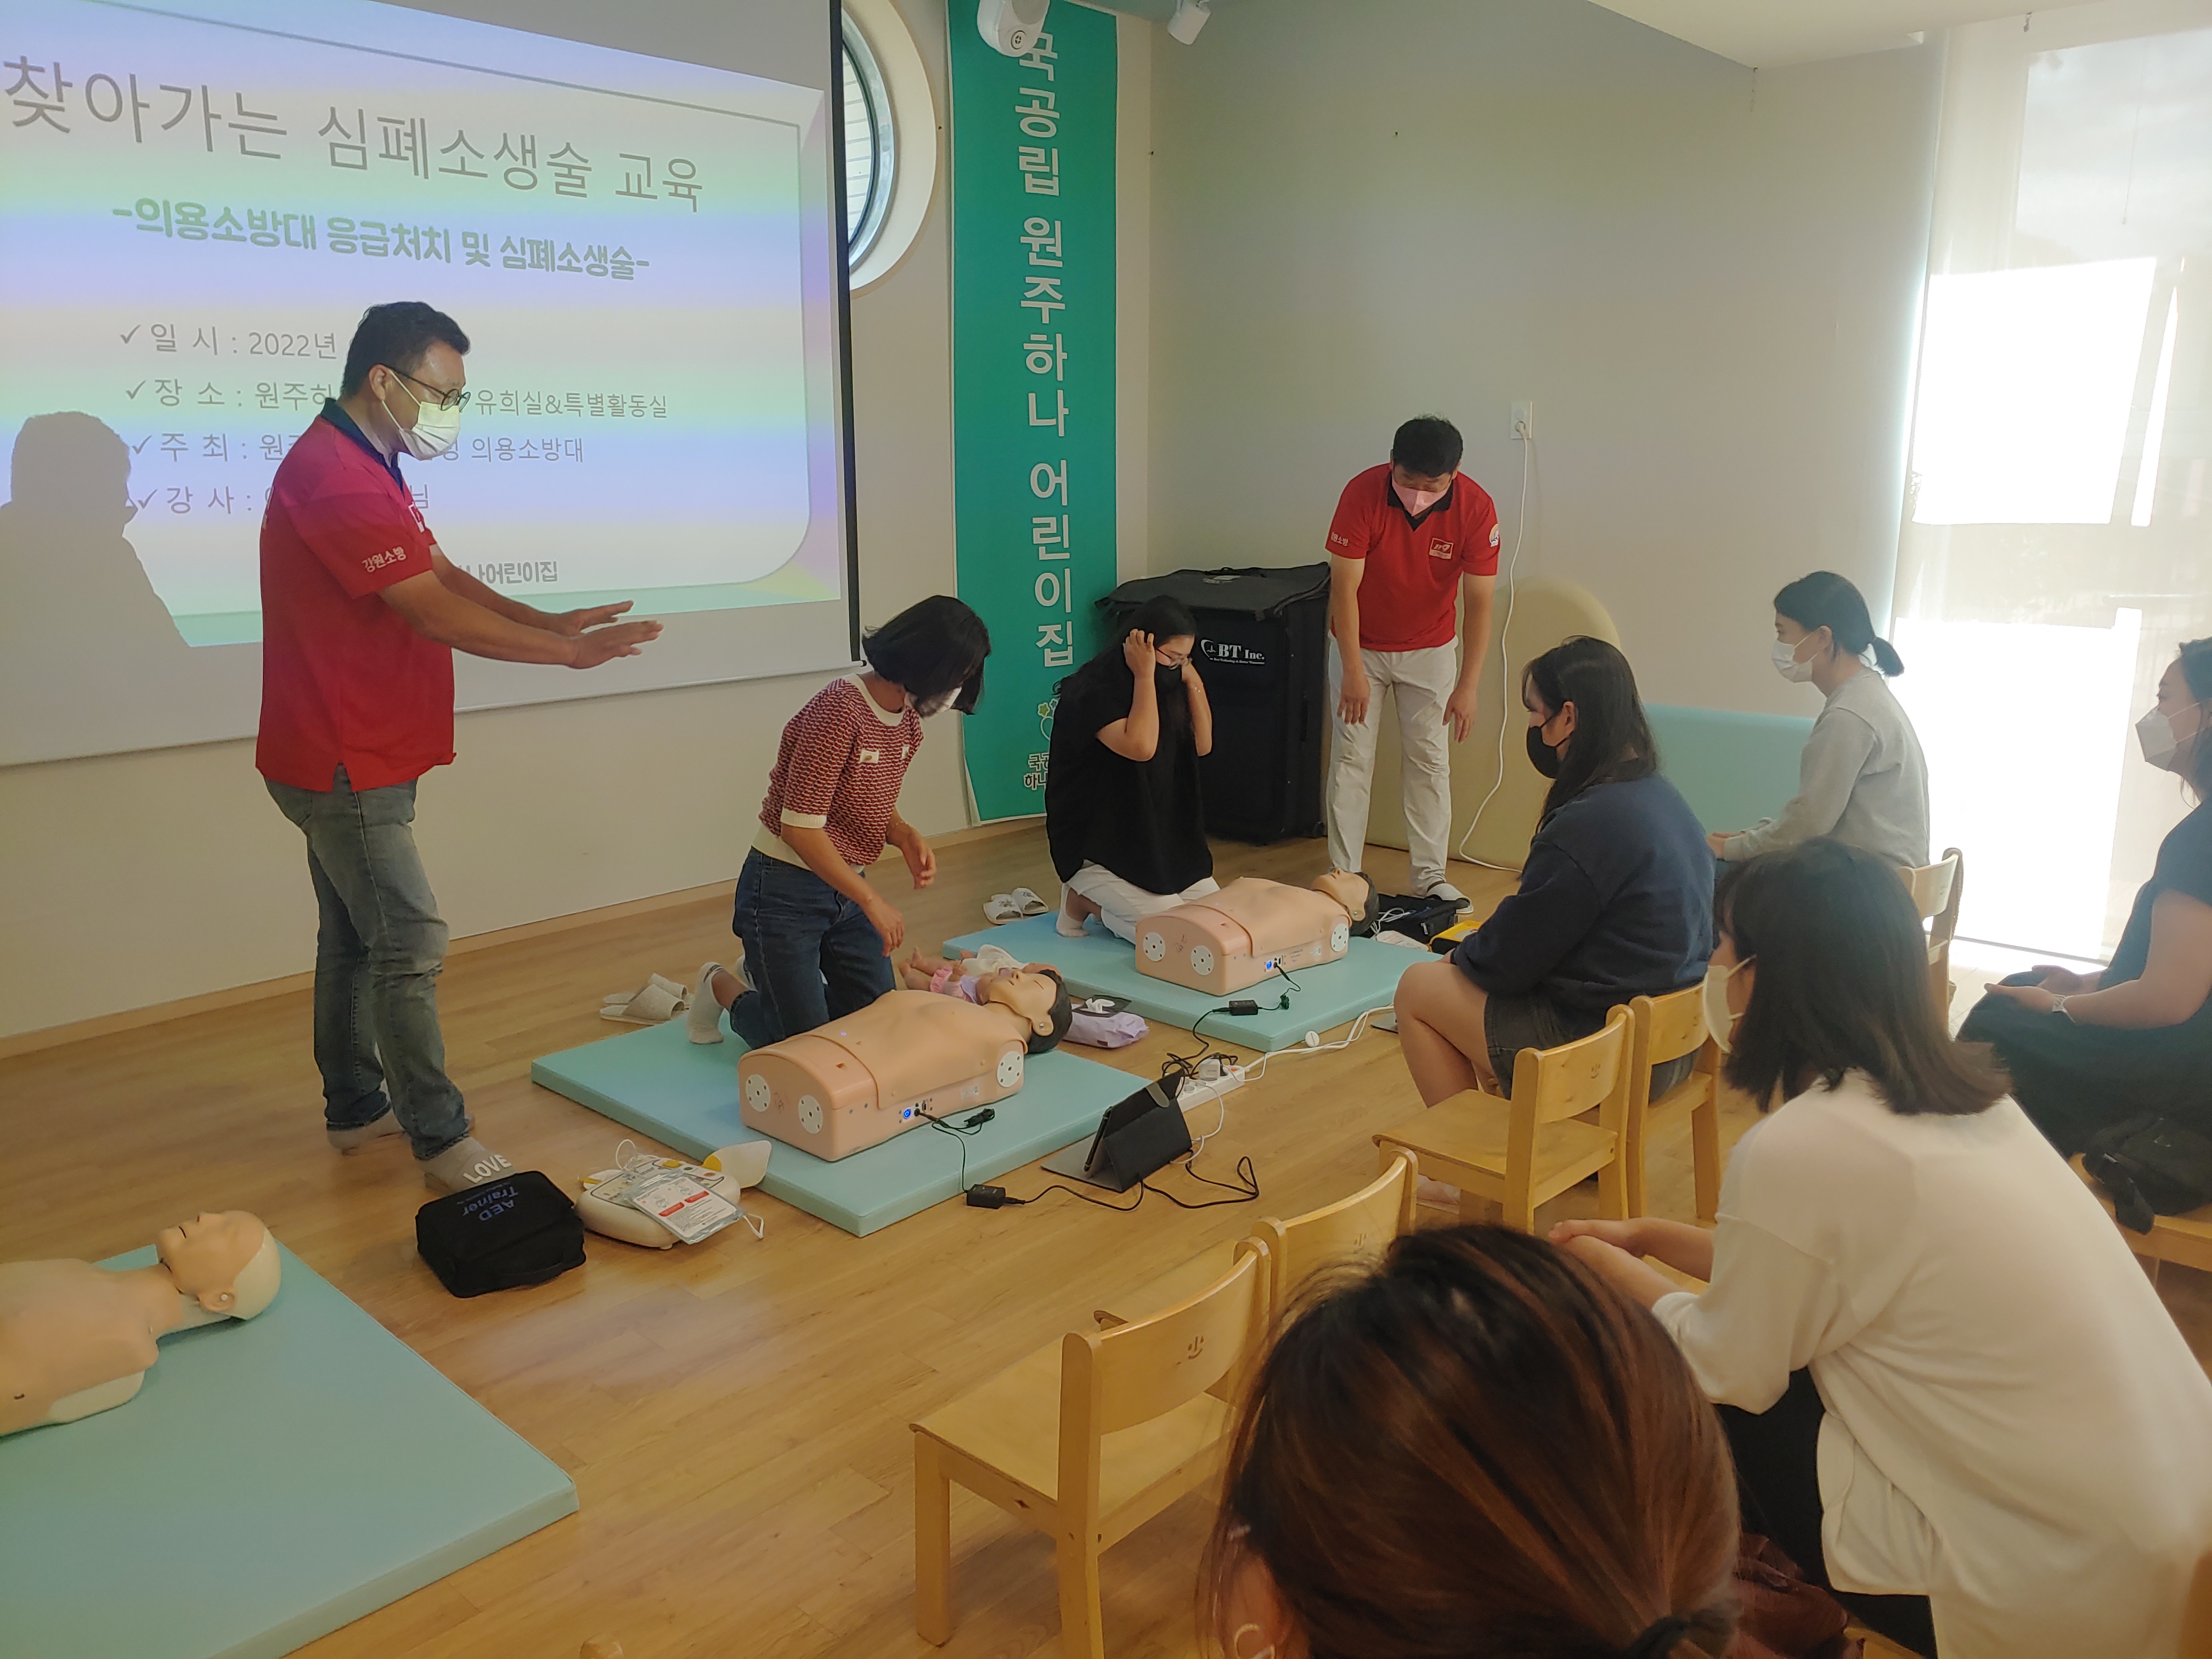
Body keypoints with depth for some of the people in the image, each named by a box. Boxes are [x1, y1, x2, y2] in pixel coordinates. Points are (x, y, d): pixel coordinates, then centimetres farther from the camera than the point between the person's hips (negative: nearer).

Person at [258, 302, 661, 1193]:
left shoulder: (363, 469, 15)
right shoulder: (335, 479, -22)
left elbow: (445, 574, 10)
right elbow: (438, 614, -22)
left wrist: (552, 621, -2)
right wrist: (569, 652, -15)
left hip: (351, 759, 11)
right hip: (346, 765, -11)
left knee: (354, 935, 17)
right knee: (409, 943, -7)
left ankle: (356, 1108, 28)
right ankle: (441, 1139, 2)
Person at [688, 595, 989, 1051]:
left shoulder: (908, 722, 2)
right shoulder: (840, 710, -25)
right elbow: (801, 828, -27)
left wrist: (908, 837, -7)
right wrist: (871, 901, -21)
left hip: (847, 891, 8)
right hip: (786, 890, -8)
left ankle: (766, 975, 32)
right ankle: (722, 990, 25)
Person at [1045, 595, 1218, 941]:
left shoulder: (1167, 683, 5)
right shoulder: (1094, 692, -20)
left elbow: (1203, 745, 1)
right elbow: (1141, 747, -35)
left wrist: (1191, 677, -6)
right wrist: (1144, 675, -27)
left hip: (1159, 835, 8)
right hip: (1097, 845, -8)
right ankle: (1083, 897, 5)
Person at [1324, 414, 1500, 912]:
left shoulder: (1476, 508, -23)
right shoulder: (1362, 494, -26)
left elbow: (1478, 602, -19)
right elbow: (1344, 587, -22)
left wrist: (1467, 686, -22)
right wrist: (1353, 672, -22)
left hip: (1430, 648, 1)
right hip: (1359, 644, -1)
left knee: (1430, 760, 3)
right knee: (1351, 757, -1)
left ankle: (1430, 876, 12)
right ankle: (1343, 873, 6)